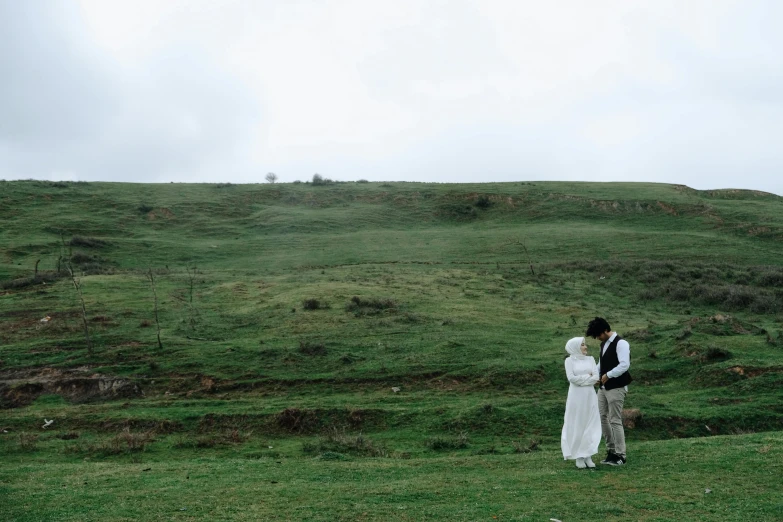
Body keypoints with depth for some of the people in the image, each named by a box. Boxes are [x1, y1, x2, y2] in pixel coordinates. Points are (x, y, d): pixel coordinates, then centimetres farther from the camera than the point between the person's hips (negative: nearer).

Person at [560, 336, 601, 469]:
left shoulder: (590, 359, 9)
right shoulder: (569, 360, -1)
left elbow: (596, 377, -2)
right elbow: (571, 378, -14)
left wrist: (581, 379, -12)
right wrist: (588, 377, -9)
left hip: (589, 396, 4)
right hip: (576, 396, -4)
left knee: (590, 425, 3)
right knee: (576, 426, 0)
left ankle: (587, 456, 9)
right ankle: (578, 457, 7)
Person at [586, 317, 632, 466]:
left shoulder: (621, 343, -15)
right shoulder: (604, 344, 13)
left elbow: (624, 365, -24)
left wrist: (608, 375, -18)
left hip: (616, 388, -9)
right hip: (603, 388, 9)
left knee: (615, 421, -4)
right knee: (603, 419, 10)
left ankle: (620, 455, 5)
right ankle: (611, 451, 21)